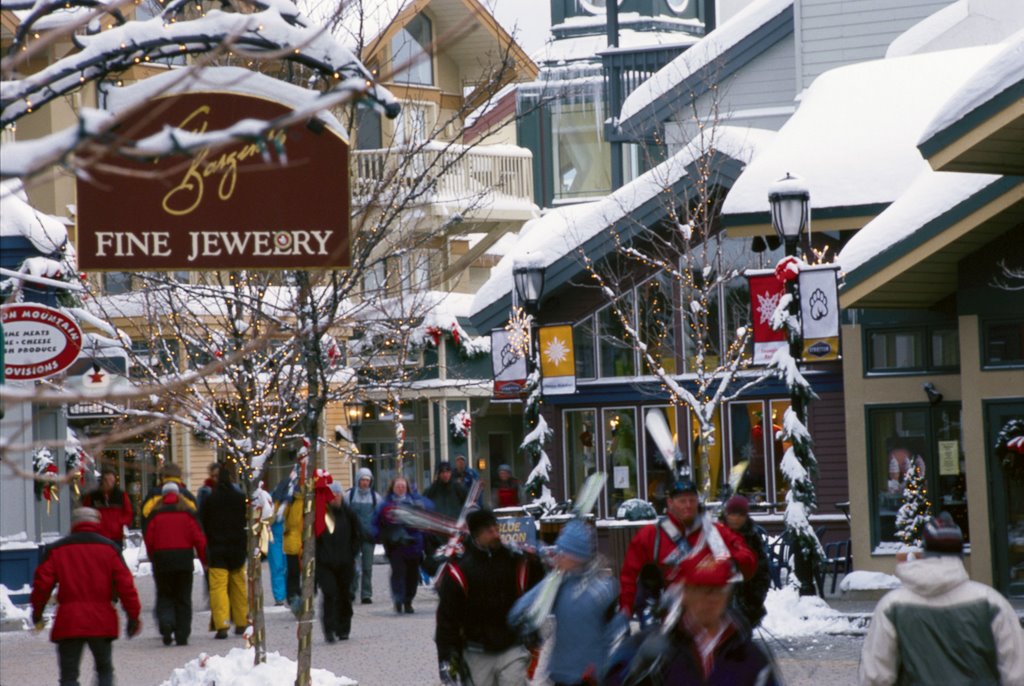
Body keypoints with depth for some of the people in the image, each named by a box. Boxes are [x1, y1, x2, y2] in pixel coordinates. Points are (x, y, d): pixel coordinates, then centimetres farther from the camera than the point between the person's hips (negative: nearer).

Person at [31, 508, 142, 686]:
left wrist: (37, 612, 16)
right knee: (105, 669, 17)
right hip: (102, 622, 0)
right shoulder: (109, 548, 4)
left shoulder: (55, 549, 6)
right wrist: (133, 616, 4)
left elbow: (42, 583, 2)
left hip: (68, 622, 0)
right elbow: (125, 584, 0)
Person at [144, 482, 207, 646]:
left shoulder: (155, 515, 1)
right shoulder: (187, 514, 1)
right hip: (184, 562, 0)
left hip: (161, 560, 0)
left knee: (164, 596, 10)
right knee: (183, 600, 7)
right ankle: (182, 635, 2)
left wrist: (154, 558, 17)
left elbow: (149, 540, 1)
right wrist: (204, 560, 10)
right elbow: (199, 539, -1)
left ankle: (166, 622, -19)